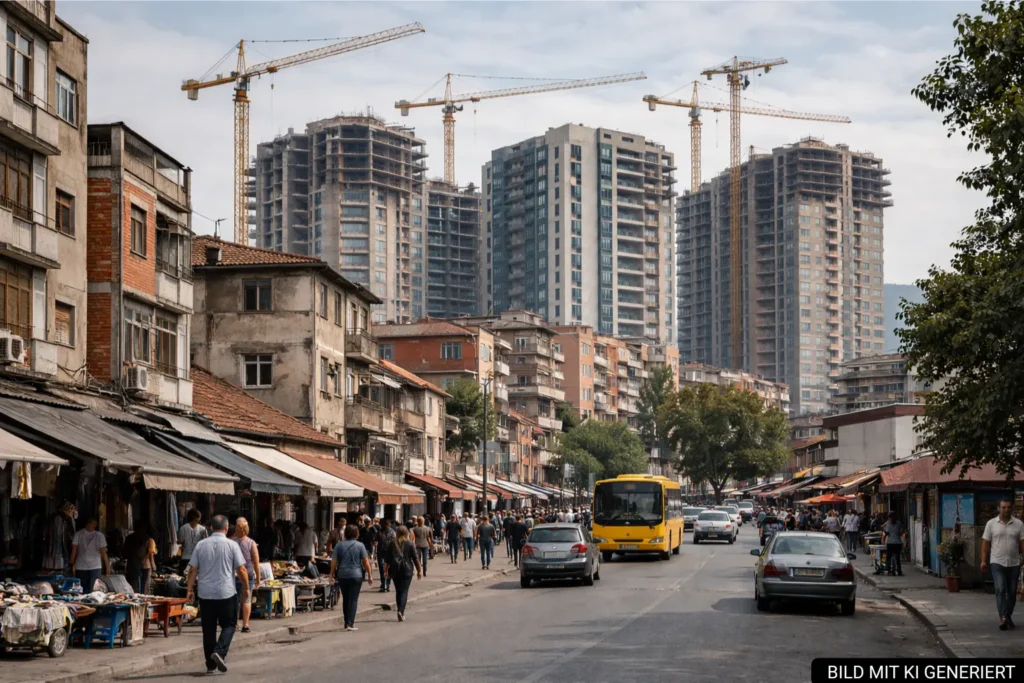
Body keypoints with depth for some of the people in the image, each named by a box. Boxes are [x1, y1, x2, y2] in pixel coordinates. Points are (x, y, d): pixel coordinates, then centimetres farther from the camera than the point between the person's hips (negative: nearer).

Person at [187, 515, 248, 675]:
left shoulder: (200, 545, 2)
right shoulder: (232, 545, -5)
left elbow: (193, 570, 2)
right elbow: (241, 569, -4)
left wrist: (190, 589, 10)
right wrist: (246, 588, 8)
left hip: (205, 594, 2)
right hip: (227, 593, -2)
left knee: (209, 629, 9)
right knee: (228, 625, 9)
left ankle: (210, 664, 11)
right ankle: (219, 652, -14)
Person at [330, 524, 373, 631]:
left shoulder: (339, 545, 2)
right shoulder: (360, 545, -3)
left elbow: (334, 562, 0)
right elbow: (366, 561, -4)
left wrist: (332, 574, 8)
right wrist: (370, 575, 1)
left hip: (342, 575, 2)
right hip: (356, 575, -2)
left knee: (345, 599, 13)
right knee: (353, 599, -1)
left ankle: (346, 623, 18)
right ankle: (350, 623, -9)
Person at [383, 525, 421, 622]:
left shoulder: (392, 543, 4)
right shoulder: (410, 544, -3)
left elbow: (387, 558, 5)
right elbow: (415, 558, -3)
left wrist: (386, 570, 12)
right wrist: (419, 570, 3)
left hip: (394, 569, 3)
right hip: (407, 570, -3)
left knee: (398, 591, 13)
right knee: (404, 591, -3)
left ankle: (400, 611, 14)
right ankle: (401, 611, -19)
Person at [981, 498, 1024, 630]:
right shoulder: (991, 524, 3)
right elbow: (985, 543, 3)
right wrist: (984, 561, -3)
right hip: (997, 562, -2)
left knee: (1012, 592, 8)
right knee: (1000, 590, -14)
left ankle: (1008, 617, 20)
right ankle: (1003, 618, -21)